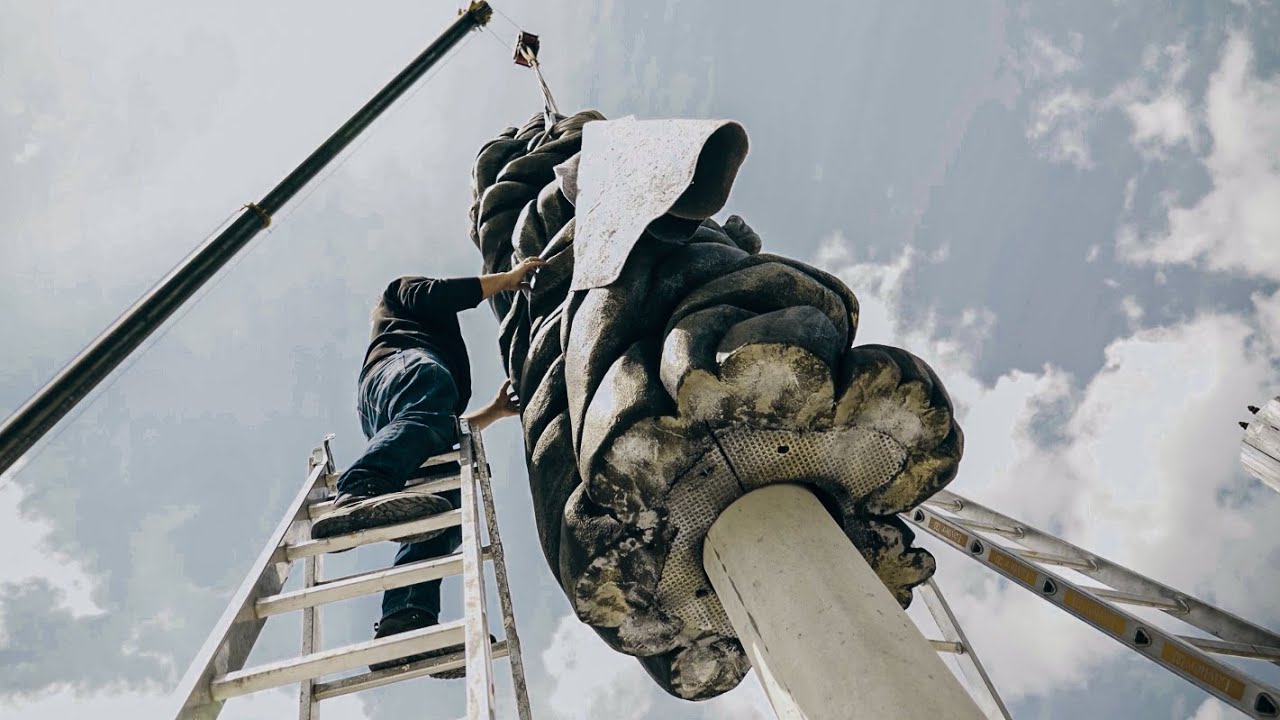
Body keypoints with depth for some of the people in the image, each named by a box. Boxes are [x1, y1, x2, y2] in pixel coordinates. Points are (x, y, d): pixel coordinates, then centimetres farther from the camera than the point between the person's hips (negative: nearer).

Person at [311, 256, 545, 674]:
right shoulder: (403, 291, 35)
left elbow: (451, 427, 38)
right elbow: (439, 295, 10)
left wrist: (497, 409, 39)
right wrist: (511, 277, 17)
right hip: (405, 363, -6)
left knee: (445, 510, -18)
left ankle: (404, 623, -36)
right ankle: (358, 494, -64)